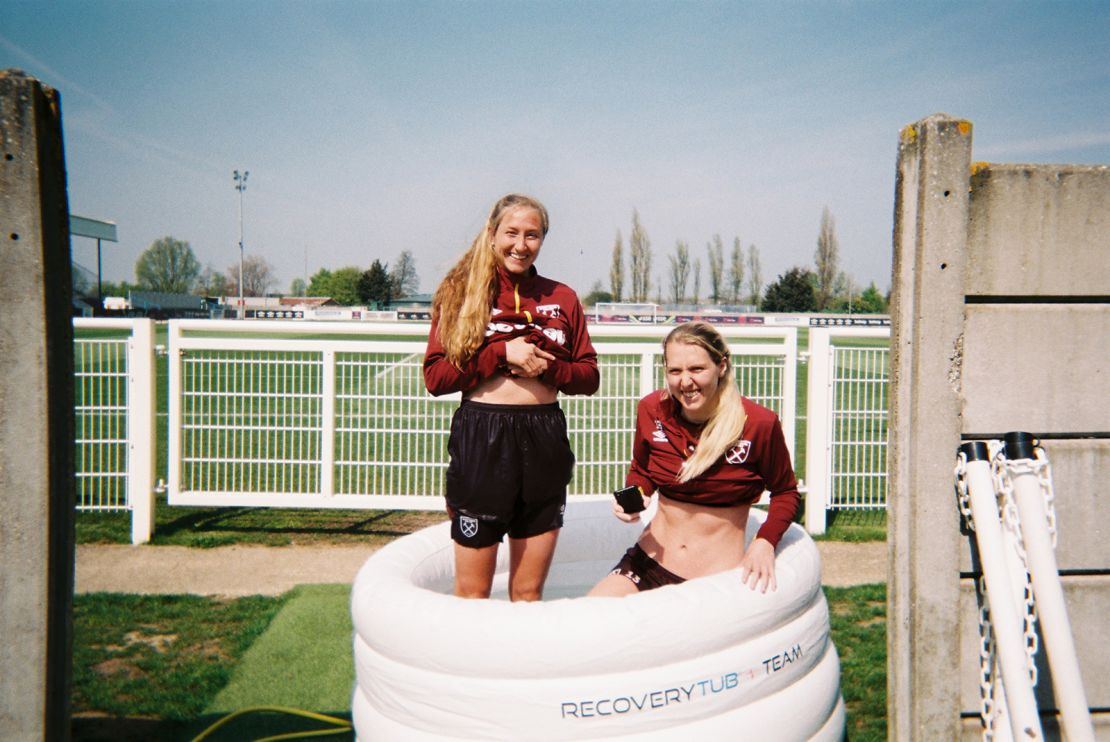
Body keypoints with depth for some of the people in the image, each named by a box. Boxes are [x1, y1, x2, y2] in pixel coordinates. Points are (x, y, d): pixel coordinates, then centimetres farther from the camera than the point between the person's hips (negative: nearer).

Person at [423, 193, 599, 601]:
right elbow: (434, 376, -4)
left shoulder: (562, 298, 10)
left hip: (545, 438, 3)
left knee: (529, 592, 12)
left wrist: (546, 367, -8)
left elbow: (589, 377, 10)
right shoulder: (461, 293, 3)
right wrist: (501, 353, -13)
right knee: (472, 592, 6)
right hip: (481, 435, -2)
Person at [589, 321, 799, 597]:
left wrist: (765, 542, -15)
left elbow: (785, 492, 2)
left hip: (719, 577, -2)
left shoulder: (759, 423, -14)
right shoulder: (651, 409, -4)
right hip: (649, 563, 2)